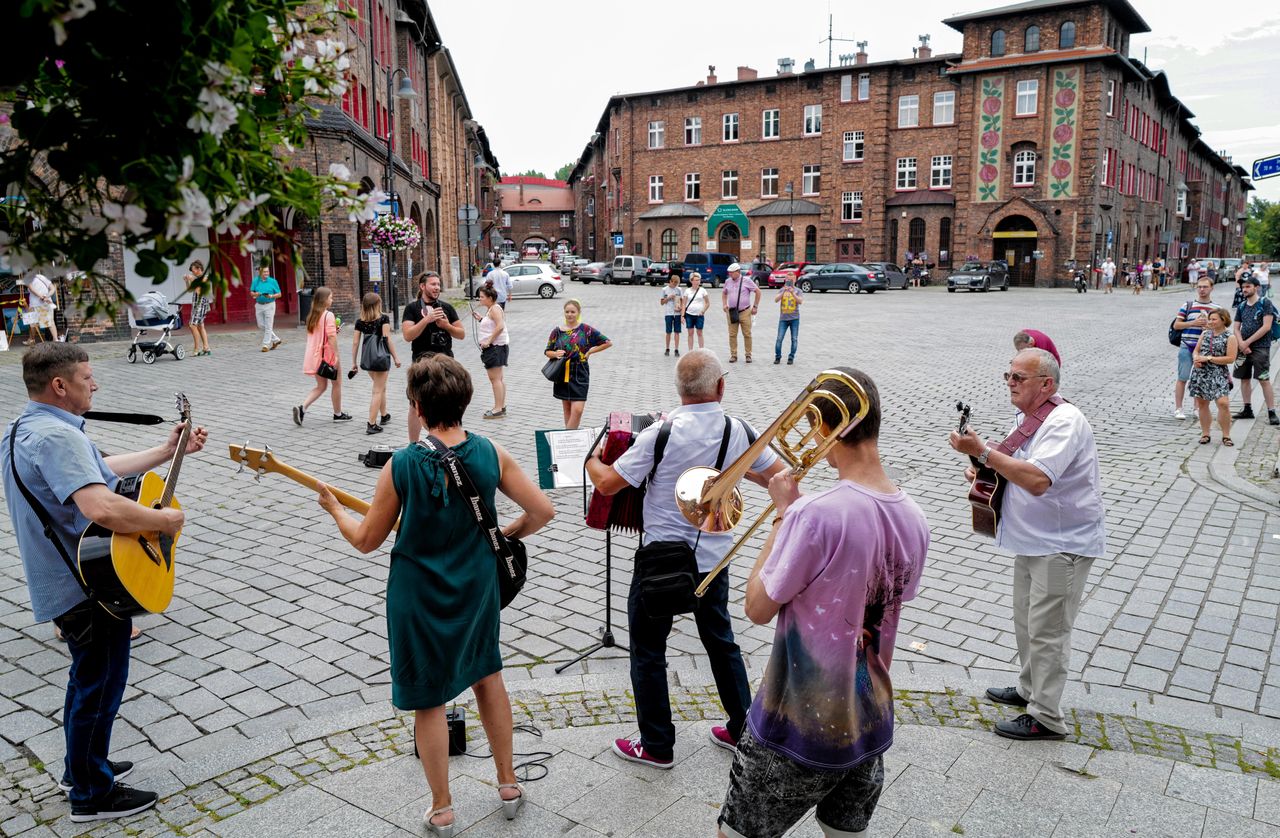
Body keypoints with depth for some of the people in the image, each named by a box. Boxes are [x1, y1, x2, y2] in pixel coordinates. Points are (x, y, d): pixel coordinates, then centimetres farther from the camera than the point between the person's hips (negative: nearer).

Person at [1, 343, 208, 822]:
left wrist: (168, 451, 16)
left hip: (67, 580, 11)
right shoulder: (57, 436, -27)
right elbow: (103, 508, -41)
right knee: (100, 687, 5)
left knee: (88, 679, 26)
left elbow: (101, 471, 17)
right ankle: (93, 795, 21)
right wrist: (165, 520, -26)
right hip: (89, 586, -11)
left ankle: (80, 768, 42)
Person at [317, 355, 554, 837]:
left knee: (428, 700, 13)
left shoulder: (401, 465, -19)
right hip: (478, 589, 3)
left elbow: (367, 541, -7)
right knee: (487, 676, 24)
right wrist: (505, 535, 11)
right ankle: (508, 785, 34)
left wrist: (334, 508, 11)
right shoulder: (491, 453, -12)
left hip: (419, 596, -3)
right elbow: (542, 511, -7)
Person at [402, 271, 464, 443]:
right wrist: (427, 319, -21)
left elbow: (462, 334, 10)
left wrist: (447, 326, -9)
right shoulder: (412, 308, -1)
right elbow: (407, 335, -13)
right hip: (422, 361, -4)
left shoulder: (446, 307, 10)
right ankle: (413, 445, 6)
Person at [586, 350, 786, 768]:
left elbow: (607, 484, -15)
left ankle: (656, 746, 22)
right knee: (721, 642, 23)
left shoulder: (661, 434, -19)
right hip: (714, 558, 5)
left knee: (648, 651, 12)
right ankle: (742, 730, 35)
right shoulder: (739, 432, -7)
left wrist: (591, 459, 6)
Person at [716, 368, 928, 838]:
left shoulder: (815, 514, -27)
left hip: (798, 731, -6)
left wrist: (783, 513, -9)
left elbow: (758, 609, -17)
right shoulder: (914, 520, -5)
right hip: (872, 727, 6)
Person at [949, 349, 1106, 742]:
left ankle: (1046, 717, 10)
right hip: (1033, 540, 10)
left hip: (1064, 544, -10)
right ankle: (1029, 690, 39)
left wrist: (984, 451, -35)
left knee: (1047, 631, -2)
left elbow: (1037, 480, -36)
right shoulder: (1028, 416, 8)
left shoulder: (1065, 421, -23)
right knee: (1026, 622, 21)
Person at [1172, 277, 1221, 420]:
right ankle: (1178, 408, 6)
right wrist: (1193, 323, -13)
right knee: (1183, 378, -1)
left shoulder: (1216, 308, 7)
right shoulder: (1188, 305, 2)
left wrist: (1208, 324, -9)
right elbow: (1176, 325, 1)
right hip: (1187, 346, -2)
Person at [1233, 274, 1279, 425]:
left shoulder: (1265, 303, -5)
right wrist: (1241, 344, -7)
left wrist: (1247, 342, -12)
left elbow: (1266, 327, -12)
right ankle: (1247, 409, 21)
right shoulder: (1241, 306, 13)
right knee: (1244, 378, 10)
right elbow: (1236, 328, 11)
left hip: (1260, 347, -6)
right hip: (1243, 348, 6)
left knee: (1264, 379, -10)